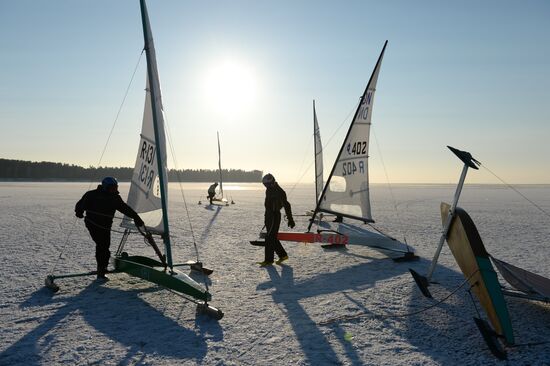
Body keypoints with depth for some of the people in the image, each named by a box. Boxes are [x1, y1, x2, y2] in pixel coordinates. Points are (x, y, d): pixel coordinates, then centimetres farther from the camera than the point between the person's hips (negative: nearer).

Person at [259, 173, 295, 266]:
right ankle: (283, 255, 25)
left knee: (269, 238, -7)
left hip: (275, 216, -9)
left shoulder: (279, 192, -15)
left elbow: (287, 205, -14)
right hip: (268, 216, 9)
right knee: (273, 238, 13)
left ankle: (269, 260, 1)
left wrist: (290, 219, -13)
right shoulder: (268, 190, 12)